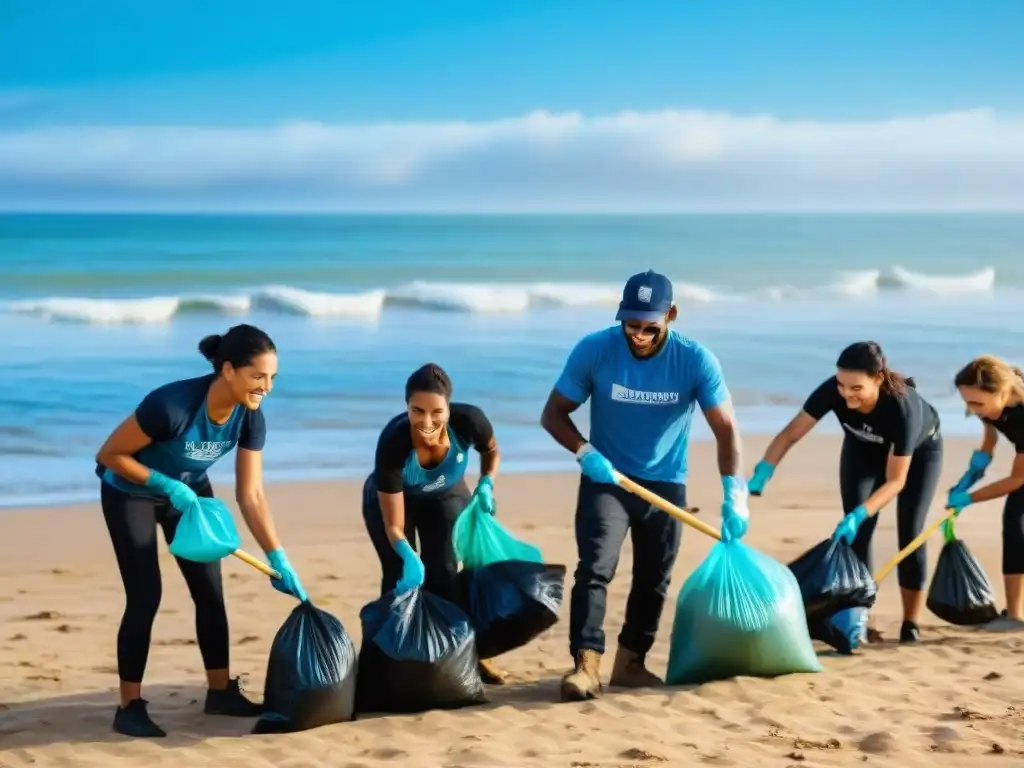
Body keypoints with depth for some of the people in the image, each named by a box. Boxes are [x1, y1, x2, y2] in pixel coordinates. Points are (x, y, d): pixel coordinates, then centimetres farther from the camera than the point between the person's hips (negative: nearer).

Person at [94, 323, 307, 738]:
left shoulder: (249, 418, -20)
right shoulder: (173, 405, -38)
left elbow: (251, 495, -14)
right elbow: (109, 455, -27)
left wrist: (279, 559, -19)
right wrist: (168, 486, -30)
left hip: (190, 491, 6)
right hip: (131, 495, -6)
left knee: (210, 591, 4)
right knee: (145, 597, -10)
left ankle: (221, 691, 16)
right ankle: (130, 706, -1)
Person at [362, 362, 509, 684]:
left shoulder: (469, 421, -35)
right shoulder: (392, 443, -41)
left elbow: (491, 451, -6)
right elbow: (393, 525, -35)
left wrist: (486, 485, -22)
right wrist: (409, 558, -52)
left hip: (445, 496, 2)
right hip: (390, 498, -2)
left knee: (442, 573, -7)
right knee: (400, 577, -10)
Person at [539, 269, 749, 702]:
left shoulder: (696, 360, -17)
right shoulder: (594, 350, -17)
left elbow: (725, 429, -15)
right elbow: (553, 414, -9)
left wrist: (734, 493, -27)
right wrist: (585, 453, -27)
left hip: (665, 484, 2)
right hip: (605, 479, -2)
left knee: (654, 577, 11)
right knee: (595, 567, -18)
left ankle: (630, 662, 26)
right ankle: (585, 665, -20)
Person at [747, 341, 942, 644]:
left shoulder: (904, 407, -43)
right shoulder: (833, 390, -36)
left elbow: (896, 480, -36)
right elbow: (791, 434, -28)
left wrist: (858, 514, -48)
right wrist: (761, 475, -43)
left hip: (918, 449, -3)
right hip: (864, 448, 3)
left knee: (909, 532, -7)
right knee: (856, 533, -8)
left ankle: (911, 623, 4)